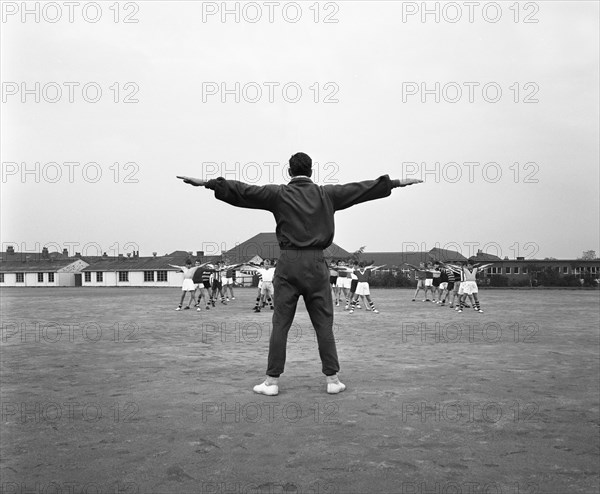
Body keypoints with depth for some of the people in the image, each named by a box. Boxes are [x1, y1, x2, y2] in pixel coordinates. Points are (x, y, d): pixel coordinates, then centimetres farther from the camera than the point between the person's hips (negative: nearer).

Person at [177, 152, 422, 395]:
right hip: (316, 264, 1)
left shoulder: (278, 194, 2)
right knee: (323, 323, 7)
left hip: (288, 262, -1)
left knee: (280, 323, 4)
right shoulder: (326, 194, 6)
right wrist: (398, 182, 20)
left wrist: (206, 182, 2)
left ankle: (272, 382, 7)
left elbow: (243, 190, -2)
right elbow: (362, 188, 12)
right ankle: (332, 379, 11)